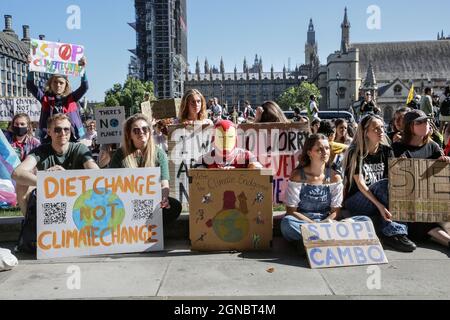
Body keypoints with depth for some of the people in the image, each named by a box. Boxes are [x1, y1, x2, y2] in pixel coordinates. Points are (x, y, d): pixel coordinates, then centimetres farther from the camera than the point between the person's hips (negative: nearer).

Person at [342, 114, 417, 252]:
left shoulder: (386, 150, 6)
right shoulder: (355, 153, -10)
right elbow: (360, 183, -19)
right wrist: (379, 205, -32)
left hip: (377, 199, 4)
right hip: (355, 202, -4)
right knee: (383, 183, -30)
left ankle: (391, 234, -26)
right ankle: (395, 232, -30)